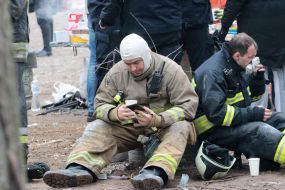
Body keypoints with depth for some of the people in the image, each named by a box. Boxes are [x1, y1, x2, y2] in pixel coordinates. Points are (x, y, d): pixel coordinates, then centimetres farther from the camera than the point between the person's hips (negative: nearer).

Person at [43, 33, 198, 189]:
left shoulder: (171, 70, -14)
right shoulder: (117, 73, -4)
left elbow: (188, 106, -17)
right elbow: (100, 105, -1)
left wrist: (157, 120, -33)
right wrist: (115, 113, -27)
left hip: (165, 125, -4)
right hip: (129, 126, 4)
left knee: (180, 127, -36)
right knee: (97, 127, -18)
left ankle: (156, 171, -61)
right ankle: (81, 168, -44)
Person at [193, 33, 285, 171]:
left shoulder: (236, 68, 10)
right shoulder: (212, 73, -20)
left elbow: (253, 95, 23)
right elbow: (216, 113, -29)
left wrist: (258, 79, 0)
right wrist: (253, 114, -25)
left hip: (239, 120, 10)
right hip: (214, 131, -10)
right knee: (257, 129, -32)